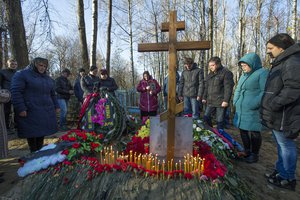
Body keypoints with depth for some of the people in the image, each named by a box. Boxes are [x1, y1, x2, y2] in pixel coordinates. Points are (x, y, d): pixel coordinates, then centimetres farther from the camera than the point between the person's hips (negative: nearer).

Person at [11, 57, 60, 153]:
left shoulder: (48, 78, 18)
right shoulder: (22, 74, -3)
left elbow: (52, 94, 23)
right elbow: (16, 92, -11)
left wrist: (56, 106, 17)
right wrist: (21, 108, -17)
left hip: (46, 112, 6)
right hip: (30, 112, -5)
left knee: (42, 132, 9)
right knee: (32, 132, 1)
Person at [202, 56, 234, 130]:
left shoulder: (226, 73, -7)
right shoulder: (210, 74, 15)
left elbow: (228, 88, -14)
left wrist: (226, 100, -19)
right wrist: (204, 98, 18)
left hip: (221, 102, -7)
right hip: (210, 102, 7)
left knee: (219, 121, 1)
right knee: (206, 118, 10)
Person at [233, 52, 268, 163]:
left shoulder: (262, 73, -7)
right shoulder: (244, 75, 18)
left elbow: (265, 92, -16)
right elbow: (238, 90, 24)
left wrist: (254, 104, -20)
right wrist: (236, 102, 10)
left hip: (253, 111, -8)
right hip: (241, 110, 8)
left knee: (254, 132, 3)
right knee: (243, 131, 14)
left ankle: (254, 155, 20)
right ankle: (247, 152, 30)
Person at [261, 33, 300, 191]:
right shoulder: (280, 63, 17)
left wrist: (273, 105, -24)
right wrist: (269, 107, 18)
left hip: (283, 116, -10)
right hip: (276, 115, 10)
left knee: (286, 146, 4)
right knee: (281, 145, 20)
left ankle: (287, 178, 20)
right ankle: (280, 171, 36)